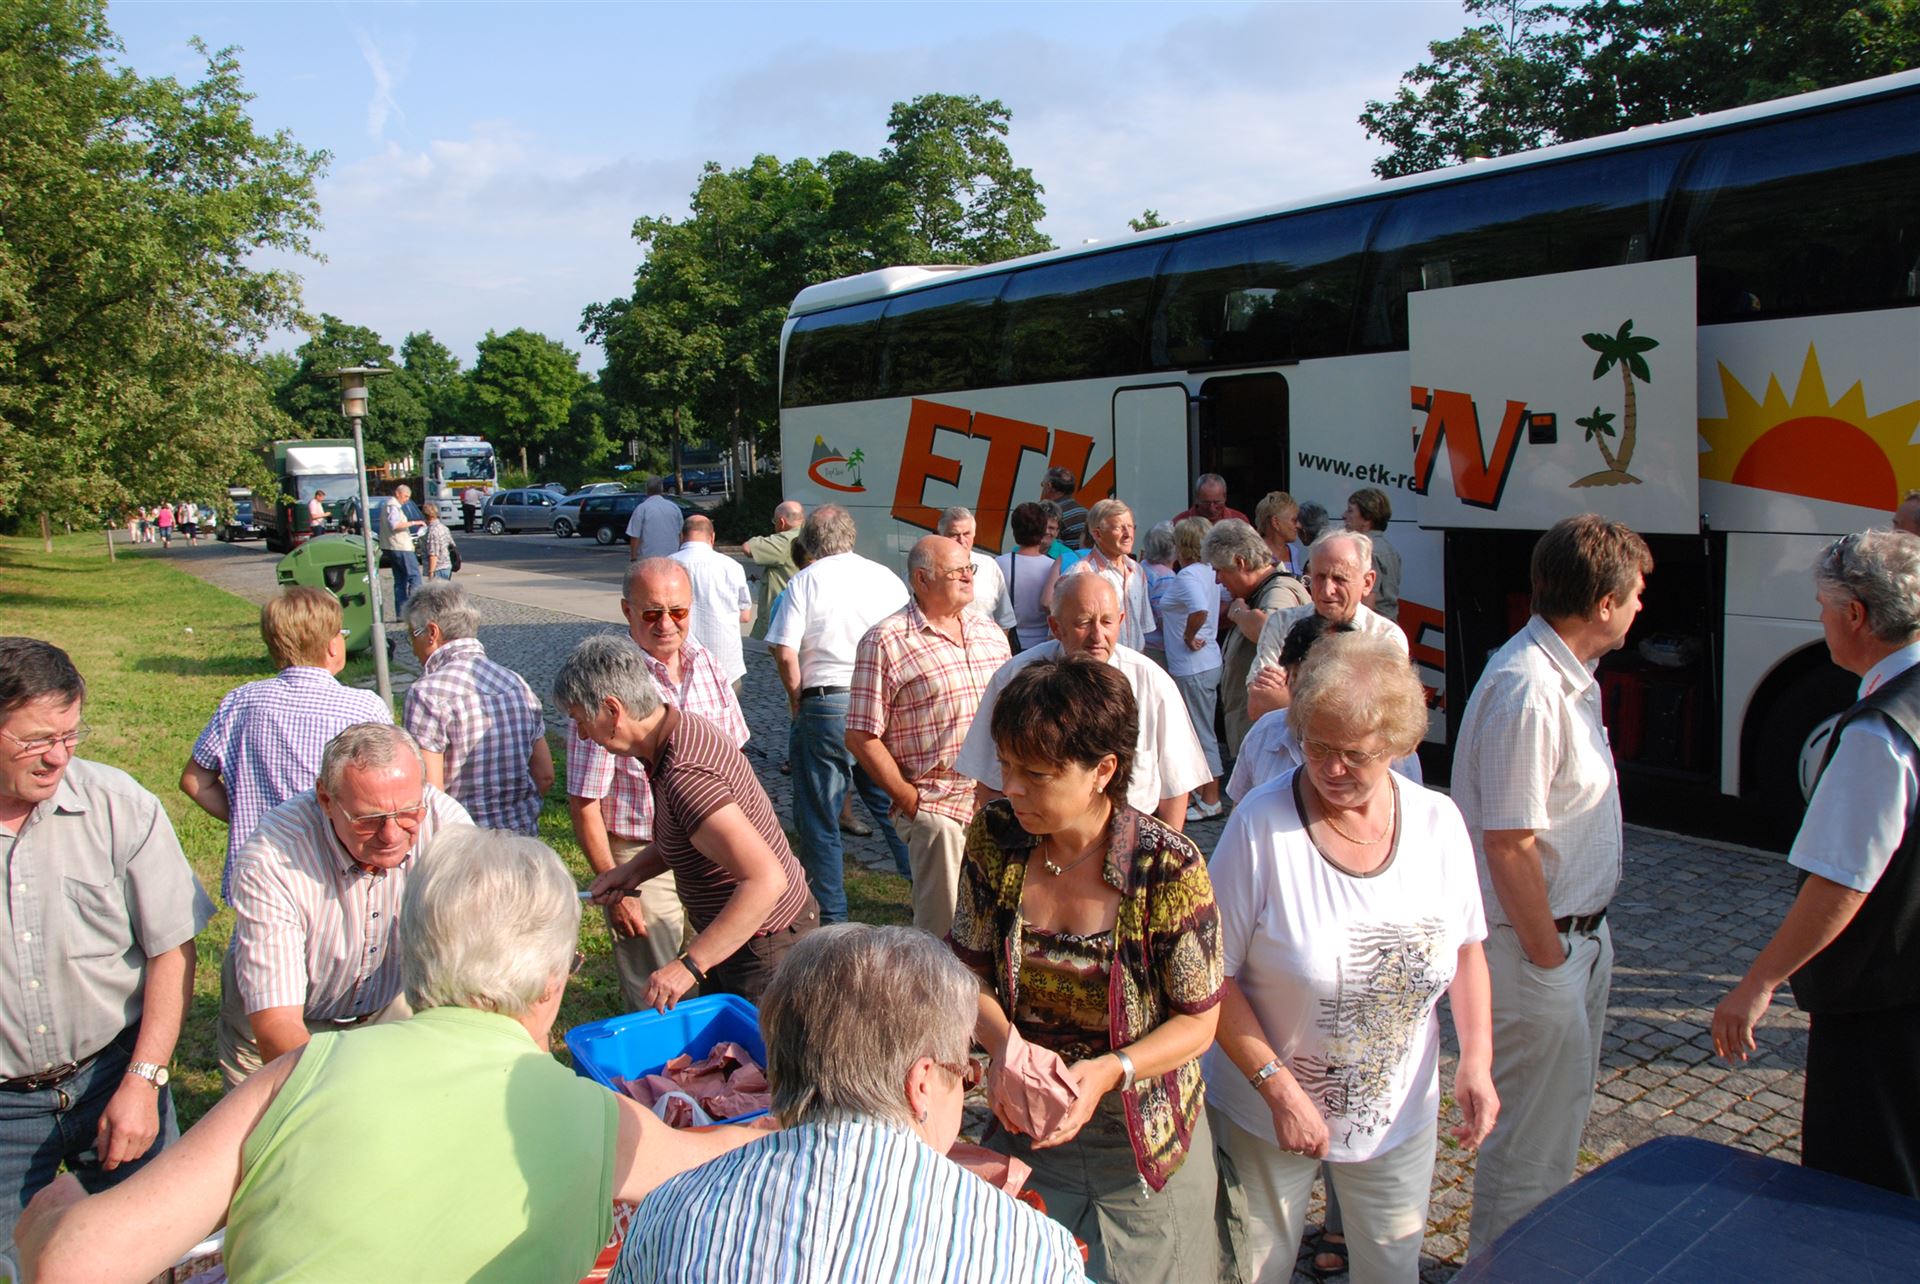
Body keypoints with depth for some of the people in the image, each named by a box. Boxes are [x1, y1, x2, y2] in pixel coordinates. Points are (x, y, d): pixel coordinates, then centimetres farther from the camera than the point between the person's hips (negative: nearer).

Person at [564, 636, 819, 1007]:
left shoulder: (685, 775, -32)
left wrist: (690, 965, -35)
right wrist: (632, 872, 3)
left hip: (763, 948, -10)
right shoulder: (683, 727, -1)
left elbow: (766, 880, -38)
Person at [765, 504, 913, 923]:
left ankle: (830, 914, 15)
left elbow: (785, 653, -11)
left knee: (818, 817, 9)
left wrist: (796, 697, 4)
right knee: (896, 804, 16)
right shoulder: (885, 577, 6)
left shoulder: (805, 581, -3)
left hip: (826, 705, -3)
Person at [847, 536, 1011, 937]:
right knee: (943, 931, -2)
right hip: (939, 809, -5)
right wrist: (910, 801, -10)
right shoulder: (886, 642, -8)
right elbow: (861, 738, -9)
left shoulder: (991, 631, 11)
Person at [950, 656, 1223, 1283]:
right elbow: (970, 971, -3)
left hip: (1139, 1134, -3)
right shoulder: (995, 837, -13)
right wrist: (1005, 1043, -23)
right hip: (1025, 1124, 3)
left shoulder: (1170, 868, -24)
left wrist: (1107, 1072, -29)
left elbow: (1197, 1021, -14)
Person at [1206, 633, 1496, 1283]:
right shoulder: (1262, 823, -21)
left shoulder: (1438, 821, -7)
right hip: (1266, 1114, -3)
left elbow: (1466, 948, 6)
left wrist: (1476, 1063, -5)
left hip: (1400, 1115, 4)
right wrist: (1279, 1087, -21)